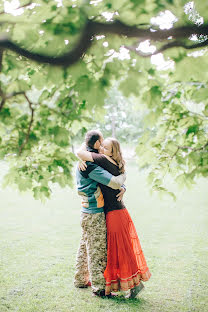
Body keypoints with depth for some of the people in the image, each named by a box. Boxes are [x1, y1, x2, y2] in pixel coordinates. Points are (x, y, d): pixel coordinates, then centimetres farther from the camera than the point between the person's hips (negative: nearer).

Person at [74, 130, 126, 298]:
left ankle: (81, 280, 32)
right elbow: (115, 182, -25)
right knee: (97, 250, -1)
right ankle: (99, 287, 8)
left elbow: (110, 180, 17)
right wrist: (124, 175, -4)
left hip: (88, 213, 10)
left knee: (85, 248, 19)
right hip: (94, 214, -10)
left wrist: (122, 188, 0)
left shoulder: (86, 162, 13)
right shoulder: (91, 165, -20)